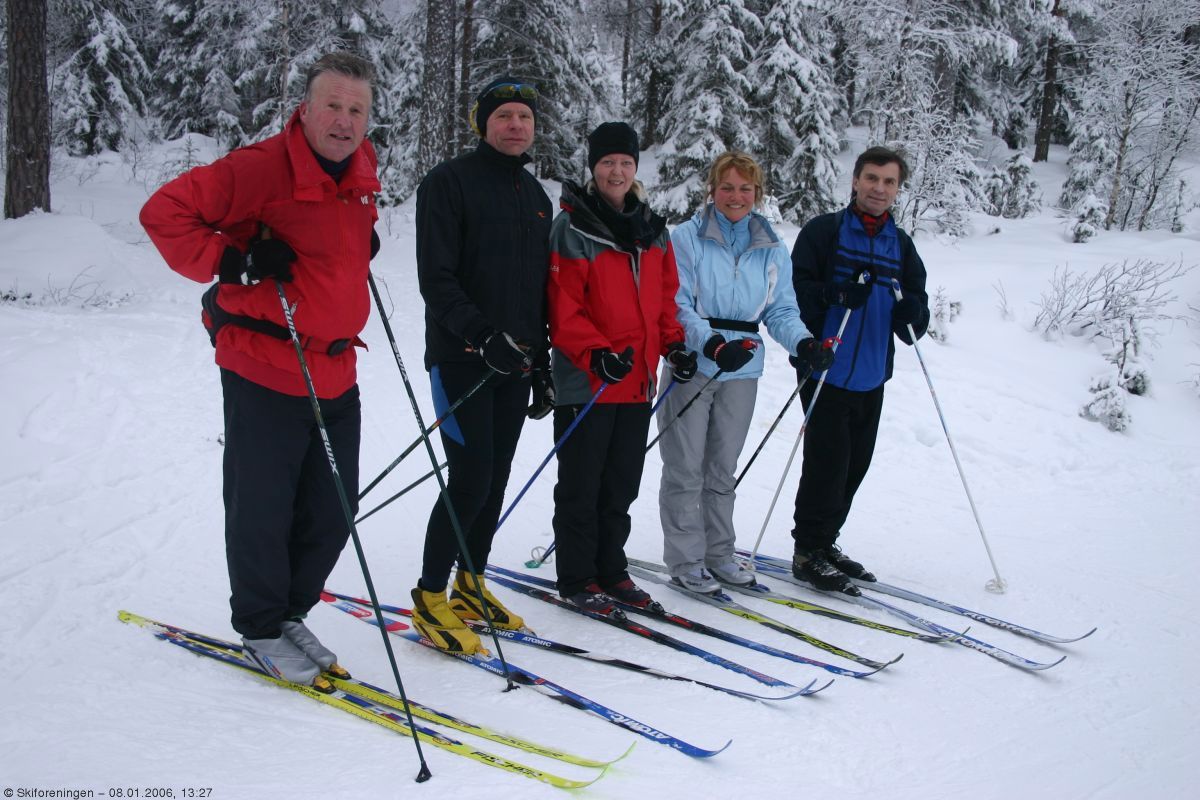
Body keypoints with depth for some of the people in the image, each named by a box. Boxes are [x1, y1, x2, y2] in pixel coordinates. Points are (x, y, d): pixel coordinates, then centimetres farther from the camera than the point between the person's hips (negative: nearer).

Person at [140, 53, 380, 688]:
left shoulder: (361, 168, 7)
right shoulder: (262, 167, -16)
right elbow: (165, 213, -16)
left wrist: (365, 241, 9)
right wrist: (231, 262, -23)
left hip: (335, 371, 7)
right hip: (266, 373, -7)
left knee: (332, 511, 13)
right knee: (262, 509, 6)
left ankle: (290, 613, 34)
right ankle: (260, 629, 26)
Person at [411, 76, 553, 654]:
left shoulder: (535, 195, 16)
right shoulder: (449, 182, -6)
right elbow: (436, 279, -13)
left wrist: (543, 363, 16)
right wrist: (482, 335, -23)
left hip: (516, 364, 7)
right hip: (461, 360, -7)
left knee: (496, 481, 9)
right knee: (472, 480, -11)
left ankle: (470, 586, 24)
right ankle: (430, 596, 3)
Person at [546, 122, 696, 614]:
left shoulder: (652, 228, 12)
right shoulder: (572, 228, -8)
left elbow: (665, 294, 17)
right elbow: (562, 306, -14)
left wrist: (673, 343, 4)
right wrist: (596, 353, -24)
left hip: (638, 380, 6)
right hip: (586, 380, -6)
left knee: (622, 484, 15)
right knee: (581, 485, 3)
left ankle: (610, 570, 27)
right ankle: (577, 579, 15)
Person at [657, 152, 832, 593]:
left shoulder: (773, 249, 8)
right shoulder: (687, 238, -5)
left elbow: (781, 311, 7)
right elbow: (676, 305, -12)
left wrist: (803, 343, -13)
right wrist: (712, 344, -27)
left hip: (742, 371, 4)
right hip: (691, 368, -4)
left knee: (723, 470, 14)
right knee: (685, 469, 0)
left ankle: (719, 554, 25)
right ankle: (685, 560, 11)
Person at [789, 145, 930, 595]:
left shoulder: (901, 245, 12)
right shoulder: (823, 231, -3)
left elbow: (917, 317, 11)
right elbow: (795, 288, -11)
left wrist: (912, 314, -12)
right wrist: (837, 294, -26)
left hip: (871, 377, 6)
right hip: (826, 371, -6)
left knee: (854, 466, 12)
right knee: (828, 463, -7)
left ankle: (824, 543, 26)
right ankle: (808, 551, 6)